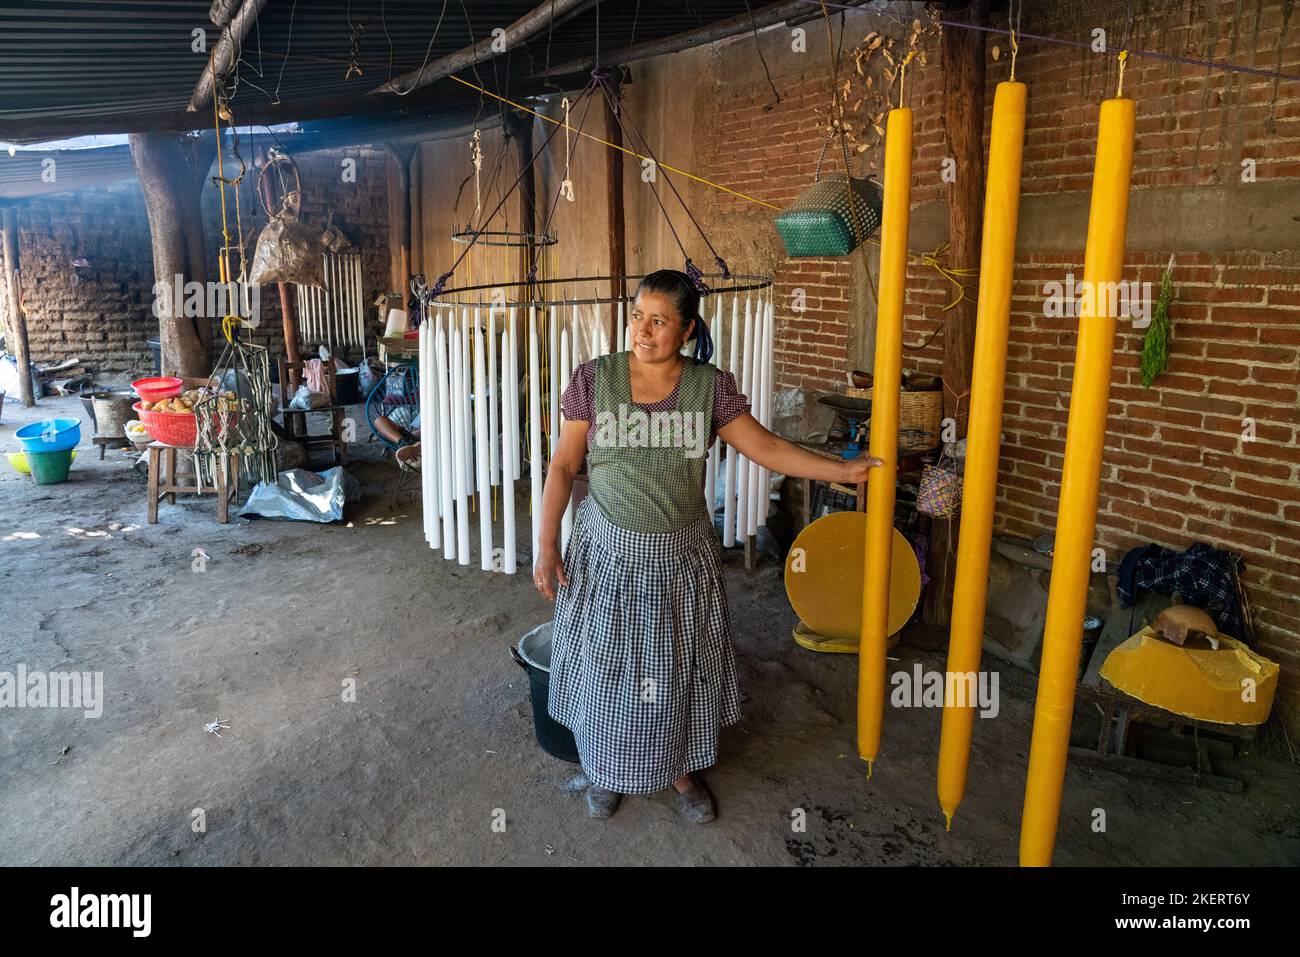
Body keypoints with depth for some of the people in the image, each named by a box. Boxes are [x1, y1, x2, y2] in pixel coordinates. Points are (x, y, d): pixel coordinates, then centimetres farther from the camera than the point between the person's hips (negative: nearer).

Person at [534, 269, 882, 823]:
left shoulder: (710, 386, -7)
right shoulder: (595, 378, -9)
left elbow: (766, 448, -4)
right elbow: (564, 465, -6)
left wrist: (843, 470, -9)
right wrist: (547, 546, -8)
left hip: (680, 554, 1)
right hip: (608, 551, 0)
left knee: (678, 670, 13)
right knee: (606, 668, 12)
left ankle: (680, 771, 38)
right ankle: (606, 771, 38)